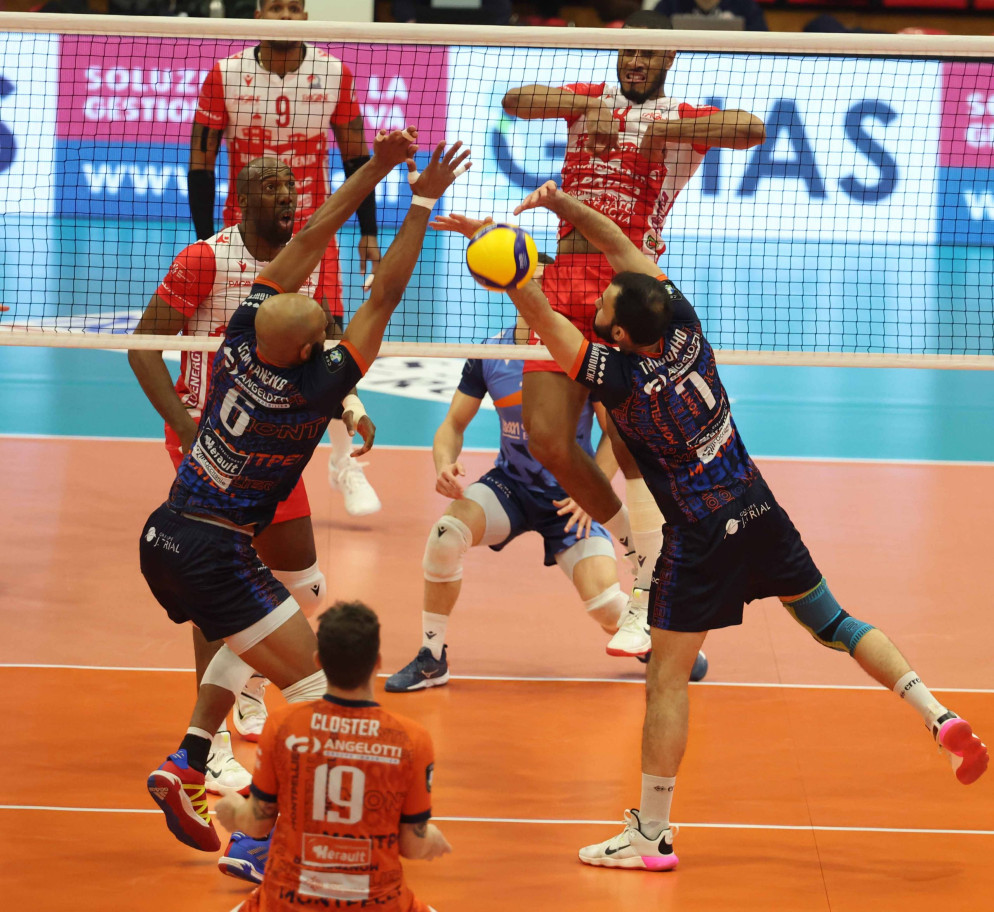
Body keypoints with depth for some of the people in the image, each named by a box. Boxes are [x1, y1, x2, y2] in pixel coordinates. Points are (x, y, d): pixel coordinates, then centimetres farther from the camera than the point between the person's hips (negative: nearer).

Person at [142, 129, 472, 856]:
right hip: (214, 554, -8)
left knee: (250, 635, 33)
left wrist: (376, 169, 0)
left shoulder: (244, 336, -7)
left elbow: (308, 240, 0)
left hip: (164, 534, 8)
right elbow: (384, 298, -20)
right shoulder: (310, 390, -23)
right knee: (316, 683, -5)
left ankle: (188, 763, 24)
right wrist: (424, 201, -16)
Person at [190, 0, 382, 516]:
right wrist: (205, 243, -5)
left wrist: (368, 233, 3)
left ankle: (343, 463, 8)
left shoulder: (334, 75, -4)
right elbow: (200, 164, -2)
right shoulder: (225, 76, -7)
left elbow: (357, 157, 6)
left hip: (313, 231, 0)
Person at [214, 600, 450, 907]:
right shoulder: (411, 741, -14)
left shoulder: (283, 725, -12)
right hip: (375, 904, -1)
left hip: (289, 902, 1)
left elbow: (256, 825, -1)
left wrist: (234, 811, 23)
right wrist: (431, 838, 20)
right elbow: (412, 847, -5)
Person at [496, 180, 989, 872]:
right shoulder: (683, 324, -6)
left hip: (702, 537, -7)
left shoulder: (621, 379, -20)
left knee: (667, 678, 0)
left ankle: (652, 836, 4)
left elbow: (539, 313, -19)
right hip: (759, 510, 7)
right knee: (832, 622, 18)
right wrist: (563, 204, 0)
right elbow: (624, 246, 5)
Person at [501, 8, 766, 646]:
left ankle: (644, 606, -4)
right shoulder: (590, 100, 19)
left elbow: (752, 129, -13)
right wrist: (586, 107, -15)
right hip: (563, 282, 4)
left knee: (632, 440, -12)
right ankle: (630, 540, 19)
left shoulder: (684, 121, 8)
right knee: (547, 441, -5)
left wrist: (664, 130, -21)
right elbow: (516, 101, 2)